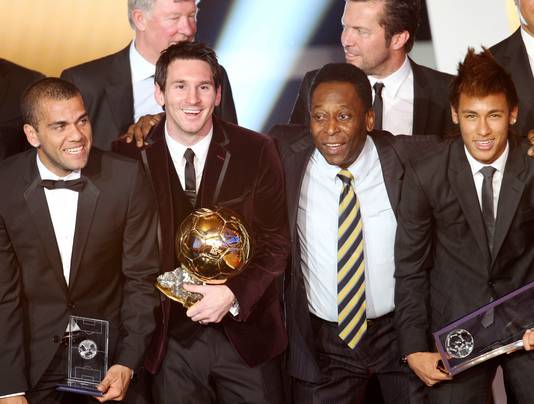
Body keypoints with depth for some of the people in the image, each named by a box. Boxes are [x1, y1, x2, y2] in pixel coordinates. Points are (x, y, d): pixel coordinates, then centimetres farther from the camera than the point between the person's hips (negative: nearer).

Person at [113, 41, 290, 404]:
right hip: (169, 337, 0)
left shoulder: (256, 151, -4)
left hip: (246, 331, 0)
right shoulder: (129, 156, -4)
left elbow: (276, 241, -1)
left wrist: (234, 294, -15)